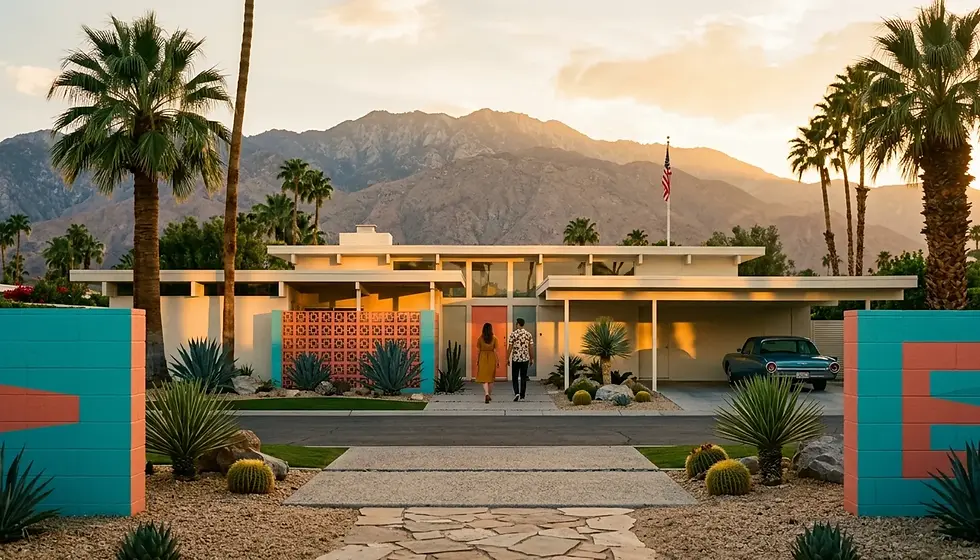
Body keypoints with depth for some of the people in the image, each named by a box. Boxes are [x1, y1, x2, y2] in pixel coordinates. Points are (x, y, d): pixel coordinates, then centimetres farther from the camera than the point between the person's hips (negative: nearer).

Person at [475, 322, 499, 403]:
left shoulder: (480, 338, -3)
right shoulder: (494, 338, -3)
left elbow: (478, 350, 0)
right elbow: (495, 350, -4)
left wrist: (477, 360, 10)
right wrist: (498, 361, 3)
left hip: (483, 358, -1)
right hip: (492, 358, 1)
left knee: (484, 378, -1)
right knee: (491, 378, 15)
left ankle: (486, 394, -21)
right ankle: (489, 395, 23)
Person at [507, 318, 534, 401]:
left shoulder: (513, 334, -7)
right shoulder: (529, 334, 1)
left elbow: (510, 347, -8)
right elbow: (531, 347, 1)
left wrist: (508, 358, -1)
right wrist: (532, 358, 10)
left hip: (515, 359, -2)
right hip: (525, 359, 2)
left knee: (515, 377, 8)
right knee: (523, 378, 10)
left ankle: (516, 393, -10)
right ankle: (522, 396, 12)